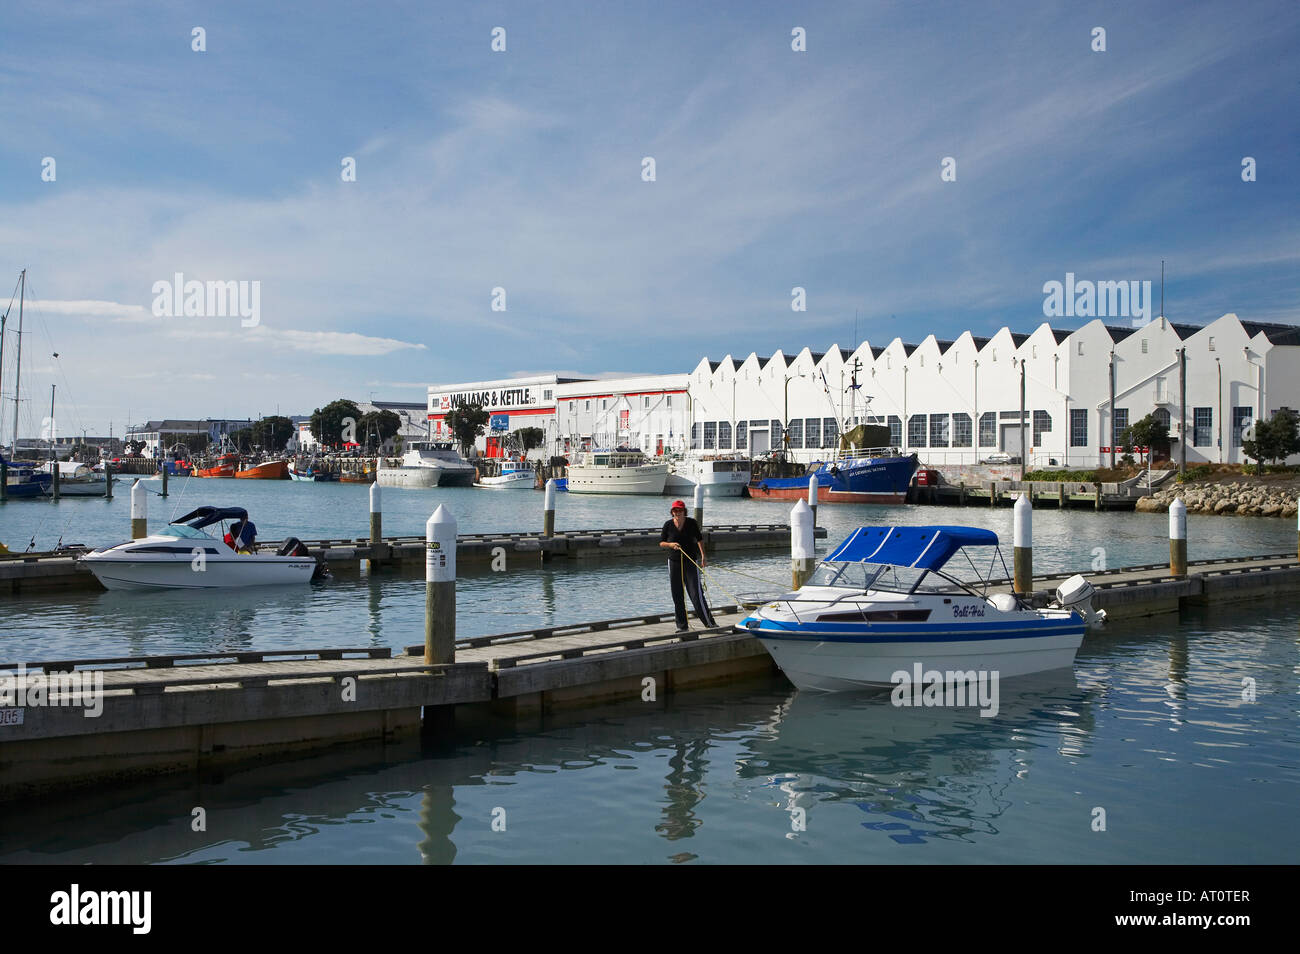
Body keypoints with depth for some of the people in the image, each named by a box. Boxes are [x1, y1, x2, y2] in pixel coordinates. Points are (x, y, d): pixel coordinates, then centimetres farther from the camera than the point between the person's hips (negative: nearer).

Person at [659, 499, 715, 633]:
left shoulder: (692, 523, -1)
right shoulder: (668, 525, 0)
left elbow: (700, 539, 10)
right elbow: (661, 543, 5)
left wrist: (703, 556, 2)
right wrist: (671, 544, -16)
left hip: (691, 562, -2)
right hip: (674, 562, 2)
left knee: (696, 594, -10)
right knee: (677, 596, 4)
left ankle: (709, 622, -3)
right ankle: (682, 626, 14)